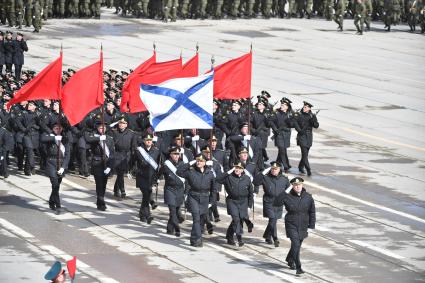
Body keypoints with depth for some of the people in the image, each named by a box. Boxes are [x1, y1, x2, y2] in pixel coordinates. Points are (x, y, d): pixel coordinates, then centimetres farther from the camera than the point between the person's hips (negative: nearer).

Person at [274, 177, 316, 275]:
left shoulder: (308, 197, -1)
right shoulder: (288, 197, -8)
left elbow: (312, 212, 7)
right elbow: (277, 203, -19)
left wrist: (311, 226, 4)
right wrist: (284, 193, -28)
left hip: (303, 226, 4)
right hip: (291, 225, -4)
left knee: (298, 245, 17)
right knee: (295, 244, -16)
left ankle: (290, 260, 44)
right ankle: (298, 267, -16)